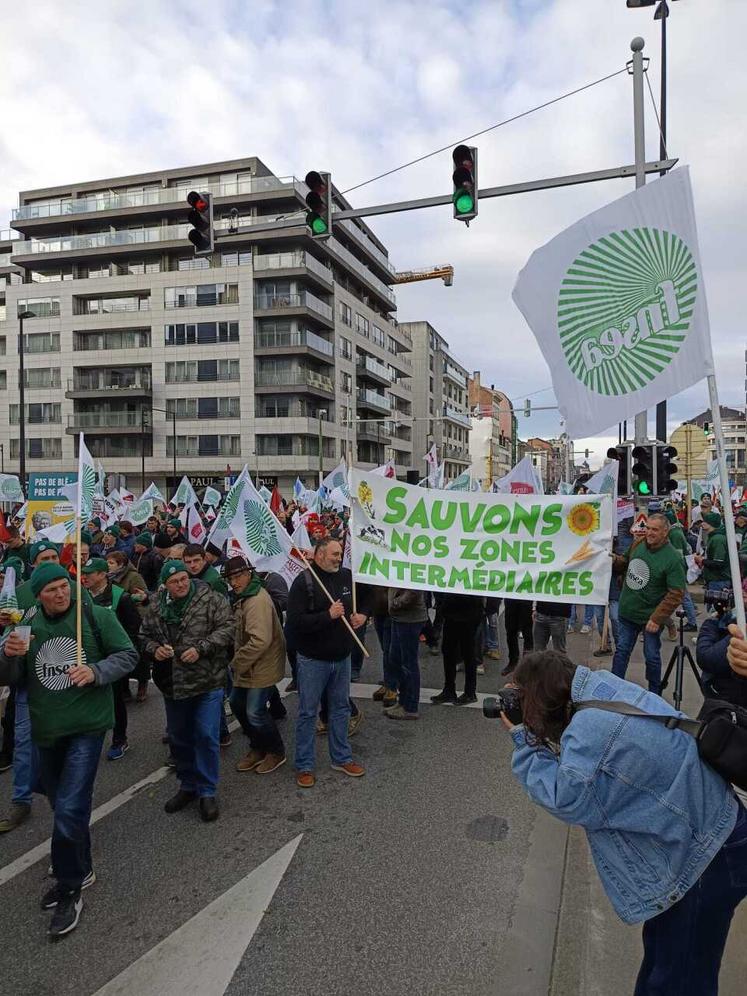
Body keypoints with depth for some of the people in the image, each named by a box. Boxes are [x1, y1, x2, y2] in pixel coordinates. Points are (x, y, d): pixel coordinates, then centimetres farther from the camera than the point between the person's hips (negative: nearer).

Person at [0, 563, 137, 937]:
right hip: (47, 731, 5)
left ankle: (69, 891, 10)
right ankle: (80, 871, 44)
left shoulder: (96, 616, -9)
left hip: (87, 727, -5)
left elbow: (128, 655, -5)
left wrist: (96, 671, -22)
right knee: (64, 807, 20)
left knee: (68, 811, -11)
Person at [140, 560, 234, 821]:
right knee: (178, 738, 17)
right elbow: (144, 636, 14)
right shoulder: (155, 608, 5)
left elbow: (226, 629, -12)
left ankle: (207, 792, 13)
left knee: (206, 736, -3)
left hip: (207, 682, -5)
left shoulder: (210, 600, -8)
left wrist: (200, 648, -21)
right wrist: (154, 649, -7)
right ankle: (188, 785, 35)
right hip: (172, 684, 5)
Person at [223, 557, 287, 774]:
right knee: (237, 703, 16)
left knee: (255, 712, -4)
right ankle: (258, 748, 34)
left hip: (262, 667, -10)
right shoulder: (244, 597, 9)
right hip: (248, 666, 10)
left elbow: (260, 641, -32)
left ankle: (276, 752, 20)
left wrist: (236, 664, -21)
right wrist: (237, 662, 10)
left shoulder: (257, 601, -25)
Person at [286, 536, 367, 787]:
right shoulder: (304, 582, -15)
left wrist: (361, 615, -3)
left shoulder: (346, 577, 3)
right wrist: (328, 615, -26)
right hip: (313, 660, -6)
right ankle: (304, 766, 19)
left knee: (341, 709, 17)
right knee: (308, 713, 6)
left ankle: (341, 758, 32)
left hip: (342, 658, 6)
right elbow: (295, 621, -23)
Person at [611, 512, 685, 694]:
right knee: (621, 651, 14)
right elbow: (625, 562, 17)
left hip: (651, 618, -5)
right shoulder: (638, 544, -2)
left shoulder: (673, 558, -19)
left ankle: (654, 694, 29)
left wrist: (657, 619, -21)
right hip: (627, 612, 5)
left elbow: (675, 594, -19)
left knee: (652, 657, 9)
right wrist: (614, 560, -7)